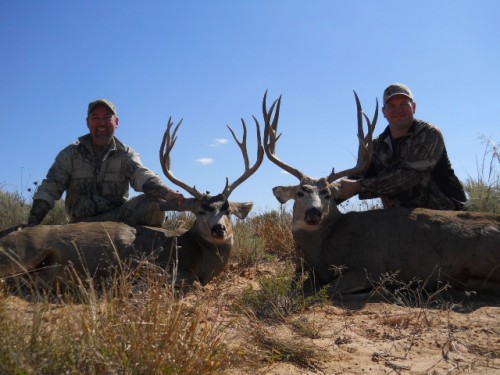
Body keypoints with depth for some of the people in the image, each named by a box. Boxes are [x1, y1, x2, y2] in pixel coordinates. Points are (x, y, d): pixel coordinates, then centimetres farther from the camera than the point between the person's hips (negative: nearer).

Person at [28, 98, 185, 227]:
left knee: (154, 204, -27)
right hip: (82, 222, 1)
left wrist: (167, 193, -39)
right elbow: (50, 188, 0)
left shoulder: (125, 154, 6)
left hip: (119, 215, 0)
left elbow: (142, 175, -14)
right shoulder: (70, 154, 8)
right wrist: (31, 226, -15)